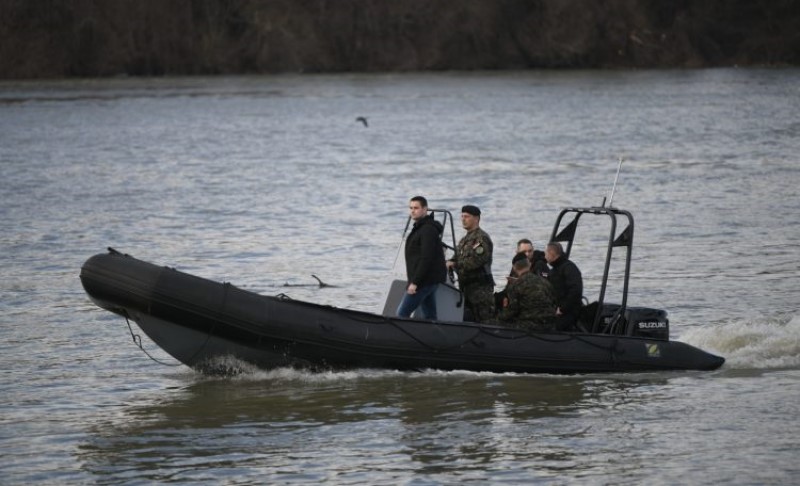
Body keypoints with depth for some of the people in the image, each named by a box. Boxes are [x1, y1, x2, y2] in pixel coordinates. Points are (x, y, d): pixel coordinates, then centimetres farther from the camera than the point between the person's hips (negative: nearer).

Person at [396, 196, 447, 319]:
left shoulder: (428, 229, -15)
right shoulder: (419, 228, 18)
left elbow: (426, 258, -22)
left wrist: (415, 282, -23)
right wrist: (414, 280, 21)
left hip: (425, 280, -11)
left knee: (402, 314, -11)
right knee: (430, 315, 9)